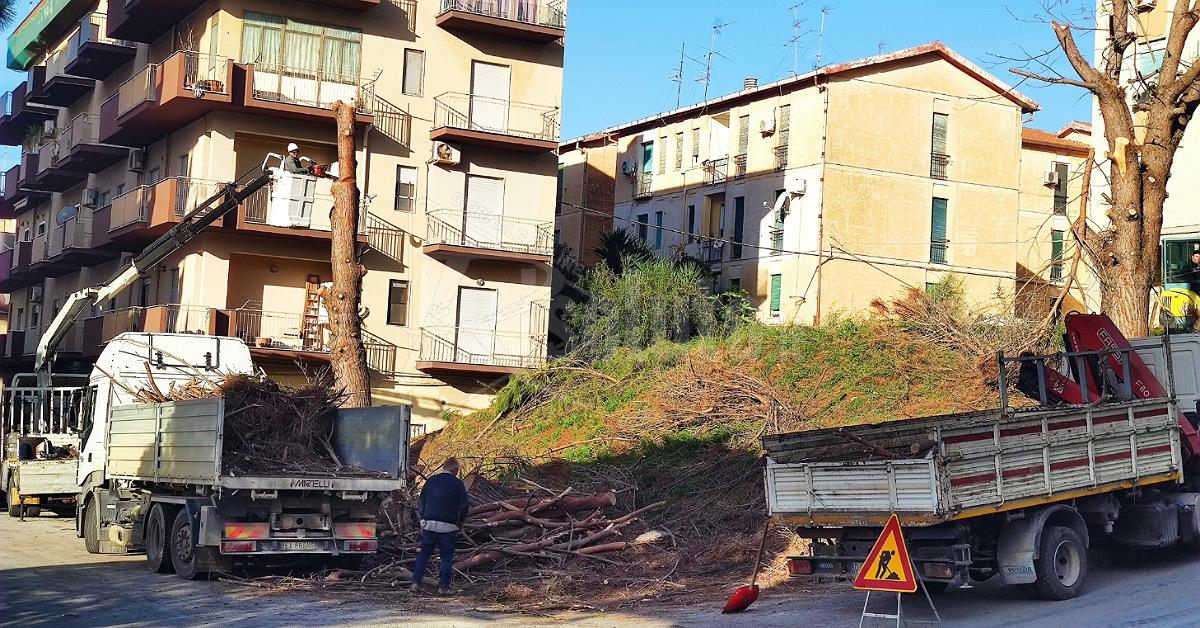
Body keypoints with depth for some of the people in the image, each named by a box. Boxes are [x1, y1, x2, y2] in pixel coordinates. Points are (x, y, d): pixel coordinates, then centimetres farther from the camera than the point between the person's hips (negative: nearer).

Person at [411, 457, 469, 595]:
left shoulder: (431, 481, 9)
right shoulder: (458, 484, -3)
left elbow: (420, 503, 13)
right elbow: (464, 507, -3)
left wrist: (423, 519, 21)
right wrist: (459, 523, 12)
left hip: (429, 525, 3)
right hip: (448, 527, -3)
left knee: (423, 554, 12)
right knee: (447, 557, 6)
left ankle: (416, 582, 7)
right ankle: (443, 586, 3)